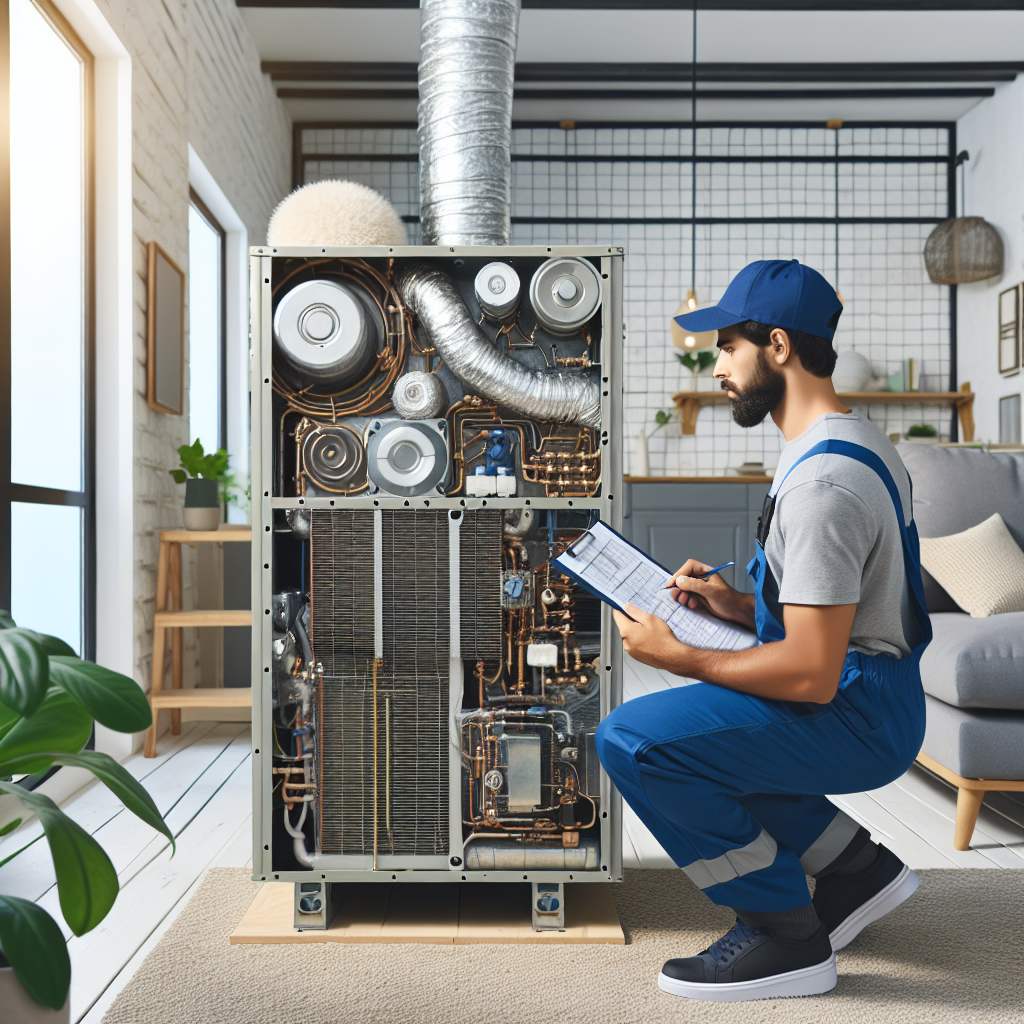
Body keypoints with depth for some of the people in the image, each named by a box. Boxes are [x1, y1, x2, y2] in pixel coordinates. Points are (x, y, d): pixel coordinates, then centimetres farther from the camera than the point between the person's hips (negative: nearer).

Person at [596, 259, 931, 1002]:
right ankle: (857, 867, 19)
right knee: (691, 735, 23)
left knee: (632, 741, -18)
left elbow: (811, 674, -27)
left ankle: (786, 935, -4)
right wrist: (734, 603, 7)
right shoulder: (854, 441, 11)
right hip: (868, 698, 11)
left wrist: (675, 655, -15)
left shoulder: (822, 481, -24)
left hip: (855, 717, -11)